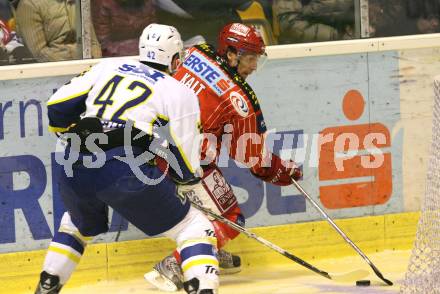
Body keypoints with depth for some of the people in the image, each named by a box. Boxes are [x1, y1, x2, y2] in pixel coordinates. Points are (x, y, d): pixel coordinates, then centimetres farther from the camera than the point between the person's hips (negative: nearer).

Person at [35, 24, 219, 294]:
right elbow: (186, 167, 7)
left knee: (78, 224, 36)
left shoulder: (107, 68, 20)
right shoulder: (180, 93, 11)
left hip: (75, 169, 5)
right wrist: (189, 175, 31)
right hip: (126, 170, -5)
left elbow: (58, 107, 16)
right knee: (195, 228, 7)